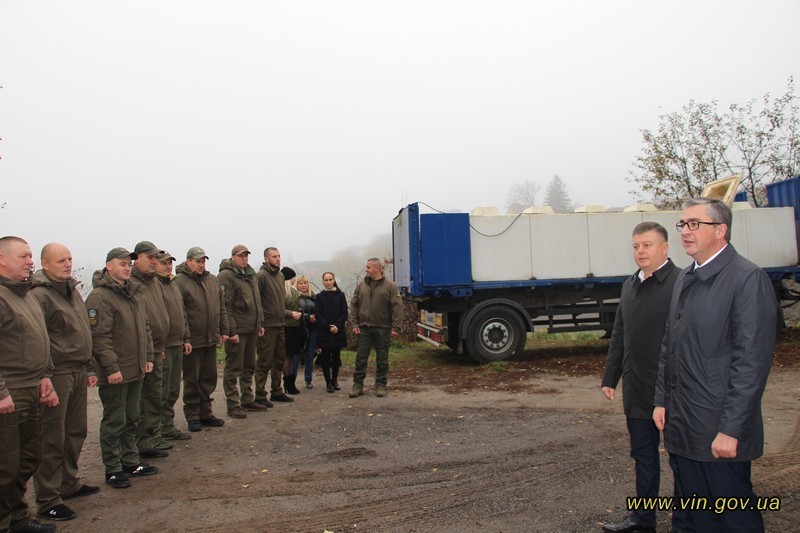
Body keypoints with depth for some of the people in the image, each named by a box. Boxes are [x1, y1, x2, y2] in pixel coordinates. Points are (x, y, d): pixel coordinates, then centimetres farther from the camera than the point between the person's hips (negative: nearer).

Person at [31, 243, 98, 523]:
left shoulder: (73, 290, 14)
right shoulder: (39, 295, -14)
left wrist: (89, 368, 20)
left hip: (78, 373, 8)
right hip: (56, 376, -8)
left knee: (76, 432, 17)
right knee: (52, 439, 1)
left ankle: (69, 483, 33)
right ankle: (47, 500, 12)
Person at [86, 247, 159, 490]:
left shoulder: (133, 294, 13)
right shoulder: (99, 297, -15)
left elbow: (144, 329, 19)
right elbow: (99, 336, -20)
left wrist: (148, 357, 14)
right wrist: (111, 367, -22)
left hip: (136, 370, 9)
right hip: (114, 373, -8)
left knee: (132, 419, 18)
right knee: (114, 421, 3)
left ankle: (131, 462, 30)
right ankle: (113, 470, 15)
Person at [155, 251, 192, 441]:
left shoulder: (174, 286, 17)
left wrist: (186, 339, 18)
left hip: (178, 345, 9)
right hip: (163, 347, -9)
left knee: (173, 391, 15)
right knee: (162, 392, -1)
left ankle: (169, 427, 25)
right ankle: (164, 429, 8)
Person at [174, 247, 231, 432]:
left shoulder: (213, 280, 11)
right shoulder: (180, 282, -10)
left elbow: (221, 308, 15)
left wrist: (223, 331, 11)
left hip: (211, 340, 6)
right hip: (192, 340, -6)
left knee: (209, 378, 14)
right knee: (192, 379, 5)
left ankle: (205, 413, 26)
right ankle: (192, 417, 17)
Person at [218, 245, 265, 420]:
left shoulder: (250, 274, 15)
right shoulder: (226, 276, -12)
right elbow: (225, 305, -17)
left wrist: (260, 323, 16)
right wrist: (231, 331, -20)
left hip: (251, 329, 9)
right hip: (237, 330, -8)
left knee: (249, 366, 16)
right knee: (233, 369, 0)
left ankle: (247, 400, 27)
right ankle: (233, 405, 8)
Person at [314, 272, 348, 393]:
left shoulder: (340, 295, 6)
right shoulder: (319, 297, 4)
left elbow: (344, 313, 1)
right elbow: (318, 314, -3)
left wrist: (337, 326, -13)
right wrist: (328, 327, -14)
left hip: (338, 331, 1)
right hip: (324, 332, -1)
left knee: (336, 357, 7)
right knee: (325, 357, 0)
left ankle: (335, 380, 21)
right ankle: (328, 382, 9)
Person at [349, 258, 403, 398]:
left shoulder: (390, 286, -6)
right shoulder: (362, 285, 6)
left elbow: (397, 307, -9)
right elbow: (354, 305, 10)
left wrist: (396, 328, -14)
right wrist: (355, 324, 2)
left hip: (382, 328, -3)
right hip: (364, 328, 3)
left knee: (382, 359, 7)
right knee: (361, 358, 4)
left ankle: (380, 385, 19)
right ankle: (358, 385, 13)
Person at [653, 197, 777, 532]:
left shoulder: (748, 278, -13)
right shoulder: (684, 280, 13)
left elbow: (753, 360, -18)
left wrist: (731, 430, -18)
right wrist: (661, 400, 13)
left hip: (719, 432, -7)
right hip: (682, 429, 7)